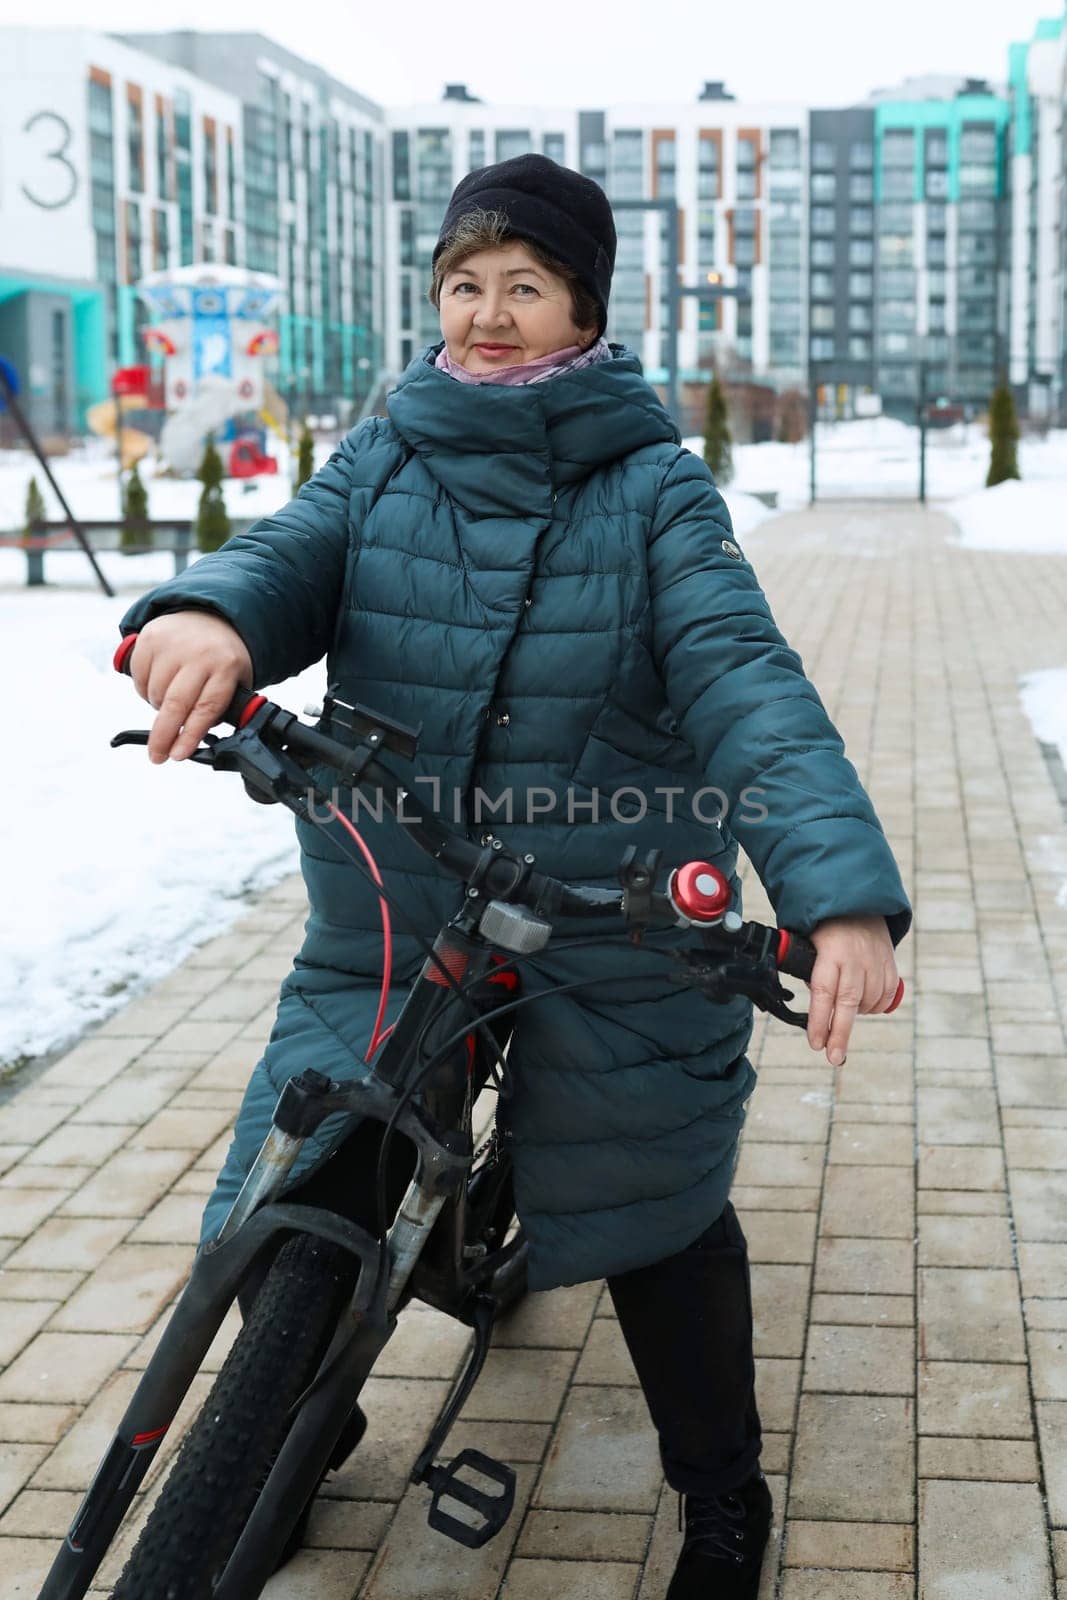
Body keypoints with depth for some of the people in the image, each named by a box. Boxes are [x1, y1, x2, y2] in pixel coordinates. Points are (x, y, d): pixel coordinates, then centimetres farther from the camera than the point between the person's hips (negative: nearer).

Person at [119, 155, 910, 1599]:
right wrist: (210, 612, -38)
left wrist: (842, 890, -32)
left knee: (655, 1215, 9)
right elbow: (292, 557, -12)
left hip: (615, 937, -2)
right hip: (386, 919, 3)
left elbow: (742, 678, -18)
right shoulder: (383, 457, 3)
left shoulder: (653, 484, -6)